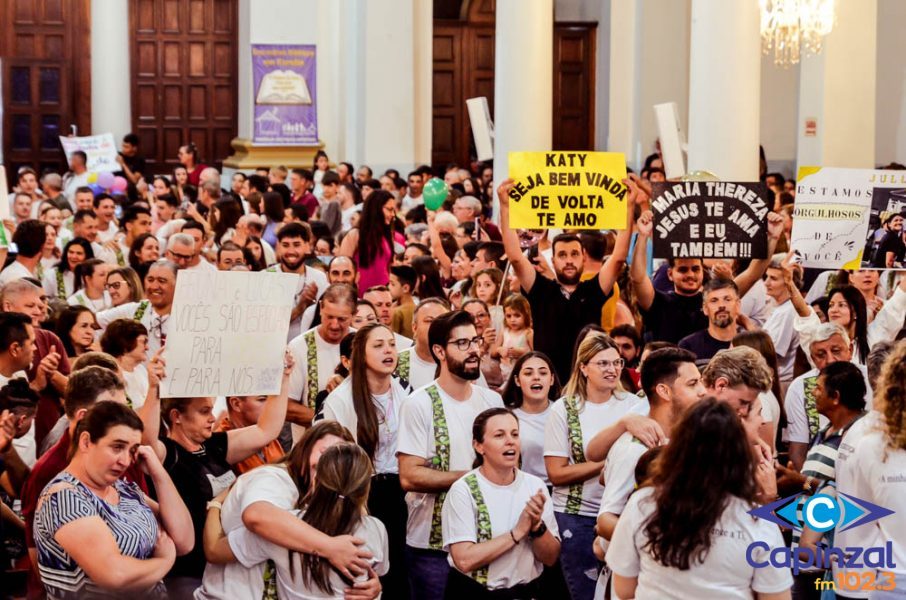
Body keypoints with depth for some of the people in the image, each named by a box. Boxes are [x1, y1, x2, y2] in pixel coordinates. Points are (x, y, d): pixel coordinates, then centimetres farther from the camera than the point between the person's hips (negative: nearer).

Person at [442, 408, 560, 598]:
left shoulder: (535, 486, 3)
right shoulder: (463, 491, -7)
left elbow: (550, 558, 5)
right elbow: (464, 560, -15)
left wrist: (537, 526, -12)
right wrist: (518, 532, -14)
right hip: (473, 592, -3)